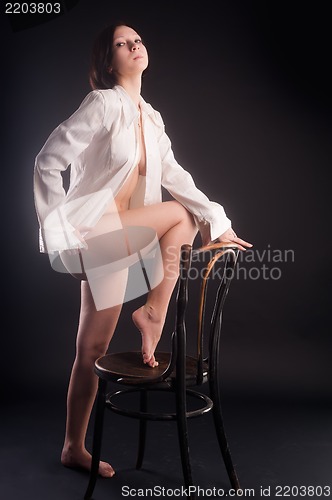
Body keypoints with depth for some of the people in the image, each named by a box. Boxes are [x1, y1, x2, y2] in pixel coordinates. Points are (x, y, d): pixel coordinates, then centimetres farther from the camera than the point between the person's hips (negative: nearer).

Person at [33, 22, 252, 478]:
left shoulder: (151, 119, 15)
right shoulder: (104, 103, -9)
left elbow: (173, 175, 15)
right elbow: (48, 163, -12)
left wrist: (218, 224, 11)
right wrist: (58, 229, -15)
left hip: (118, 235, 7)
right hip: (90, 230, -7)